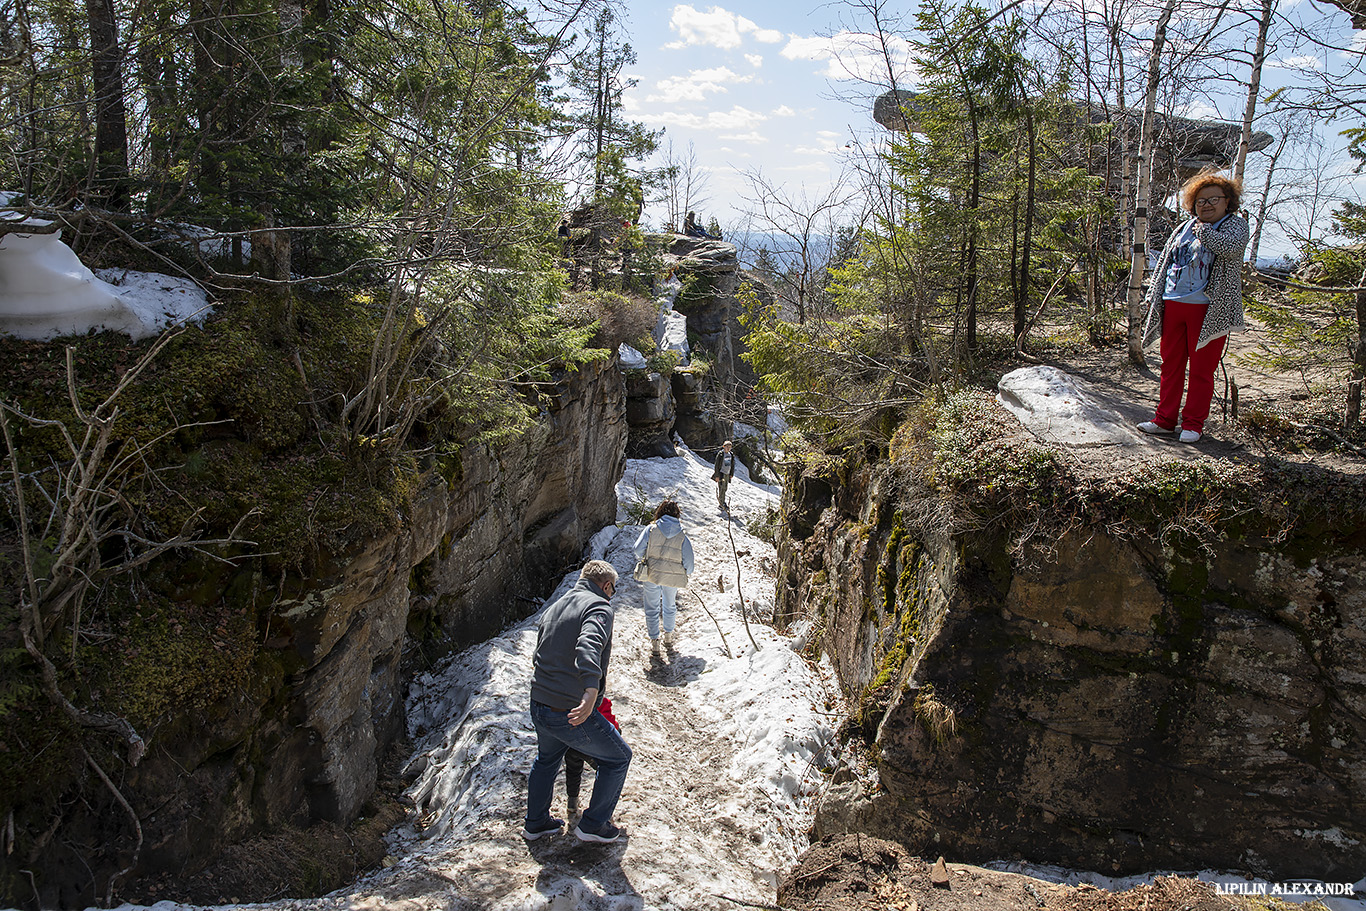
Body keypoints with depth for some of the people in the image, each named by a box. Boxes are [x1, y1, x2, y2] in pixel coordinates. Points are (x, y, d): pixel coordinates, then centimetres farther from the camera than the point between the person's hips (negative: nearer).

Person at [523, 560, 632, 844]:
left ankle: (535, 822, 47)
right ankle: (593, 825, 24)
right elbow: (589, 645, -33)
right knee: (618, 757, 15)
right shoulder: (599, 607, -12)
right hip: (572, 713, -8)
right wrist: (591, 691, -46)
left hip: (539, 706, 8)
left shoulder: (553, 607, 14)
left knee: (547, 758, 35)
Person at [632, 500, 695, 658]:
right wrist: (684, 573, 14)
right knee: (670, 606, 25)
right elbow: (689, 562, -6)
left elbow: (638, 550, -7)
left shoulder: (651, 529, -7)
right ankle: (668, 636, 36)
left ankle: (654, 642, 11)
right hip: (673, 578, 1)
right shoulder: (682, 536, -4)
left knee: (652, 608, 12)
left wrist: (643, 559, 14)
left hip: (651, 574, -1)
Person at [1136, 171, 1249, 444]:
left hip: (1209, 310, -5)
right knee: (1170, 364, 9)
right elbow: (1163, 264, 22)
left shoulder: (1235, 224, 3)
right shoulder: (1183, 229, 17)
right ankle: (1165, 419, 16)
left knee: (1201, 369, -1)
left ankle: (1193, 424, 7)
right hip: (1173, 306, 5)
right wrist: (1153, 297, 16)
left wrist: (1204, 230, -6)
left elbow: (1233, 247, -19)